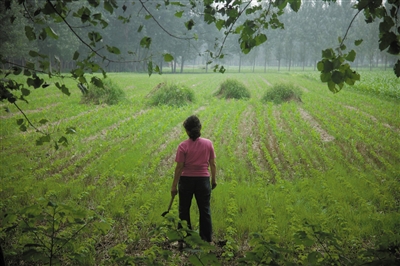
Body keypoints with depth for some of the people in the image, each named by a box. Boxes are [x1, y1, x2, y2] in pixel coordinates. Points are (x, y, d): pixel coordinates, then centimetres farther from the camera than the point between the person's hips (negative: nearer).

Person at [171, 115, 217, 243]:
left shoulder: (183, 146, -13)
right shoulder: (208, 143, -6)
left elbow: (179, 167, -11)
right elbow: (213, 164, 0)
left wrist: (174, 185, -4)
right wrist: (213, 179, 14)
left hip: (186, 180, -2)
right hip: (203, 180, 2)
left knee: (184, 210, 14)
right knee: (205, 210, 13)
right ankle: (206, 240, 17)